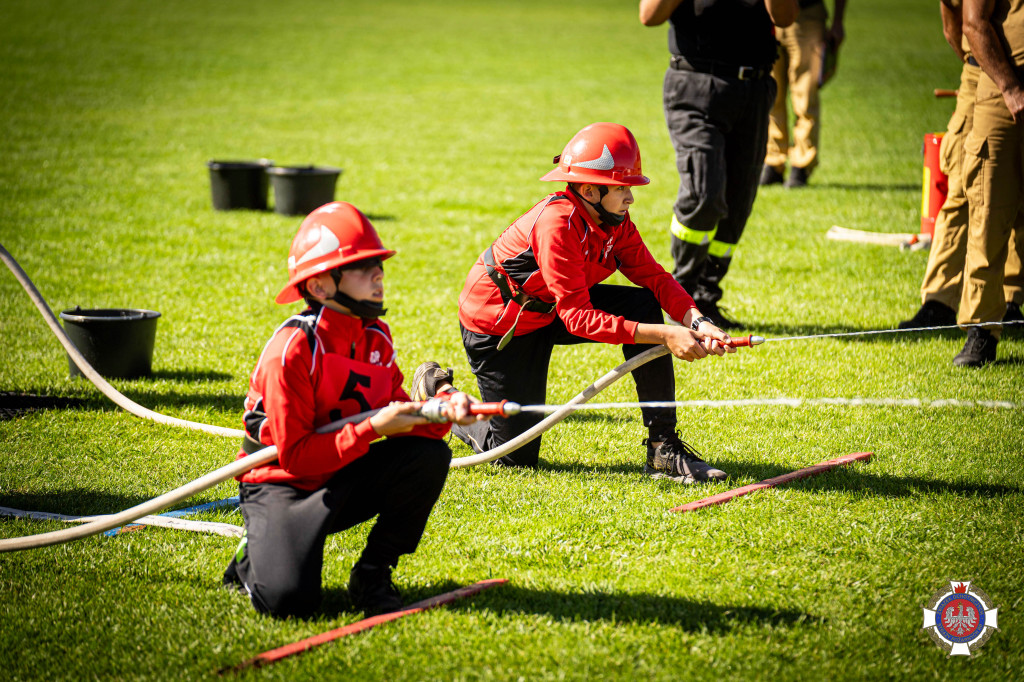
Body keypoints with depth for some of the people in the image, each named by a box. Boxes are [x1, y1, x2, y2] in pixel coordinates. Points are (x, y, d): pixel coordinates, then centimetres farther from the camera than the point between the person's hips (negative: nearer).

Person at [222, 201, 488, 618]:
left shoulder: (375, 336, -1)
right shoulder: (291, 351, -24)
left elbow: (402, 421, 3)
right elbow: (295, 457, -24)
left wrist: (443, 405, -19)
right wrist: (372, 428, -29)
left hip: (342, 481, 7)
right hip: (282, 485, -7)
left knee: (430, 455, -19)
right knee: (289, 600, -29)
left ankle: (372, 576, -4)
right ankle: (254, 560, 10)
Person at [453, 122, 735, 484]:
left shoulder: (615, 220, -10)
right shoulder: (557, 223, -34)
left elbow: (653, 276, -12)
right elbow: (578, 317, -37)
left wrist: (695, 321, -32)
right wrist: (662, 335, -43)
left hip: (552, 311, 8)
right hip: (497, 323, -8)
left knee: (645, 306, -16)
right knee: (517, 455, -3)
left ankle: (663, 448, -12)